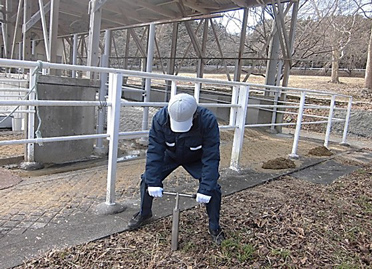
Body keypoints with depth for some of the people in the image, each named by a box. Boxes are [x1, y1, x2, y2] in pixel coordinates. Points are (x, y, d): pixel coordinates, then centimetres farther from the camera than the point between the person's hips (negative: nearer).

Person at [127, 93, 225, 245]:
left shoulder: (208, 121, -38)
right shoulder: (160, 118, -33)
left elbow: (211, 158, -35)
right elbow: (154, 150, -28)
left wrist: (205, 189, -37)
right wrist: (154, 182, -32)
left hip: (196, 159, -1)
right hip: (170, 155, 2)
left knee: (213, 188, -16)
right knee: (147, 179, -9)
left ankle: (215, 228, 9)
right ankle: (144, 214, 21)